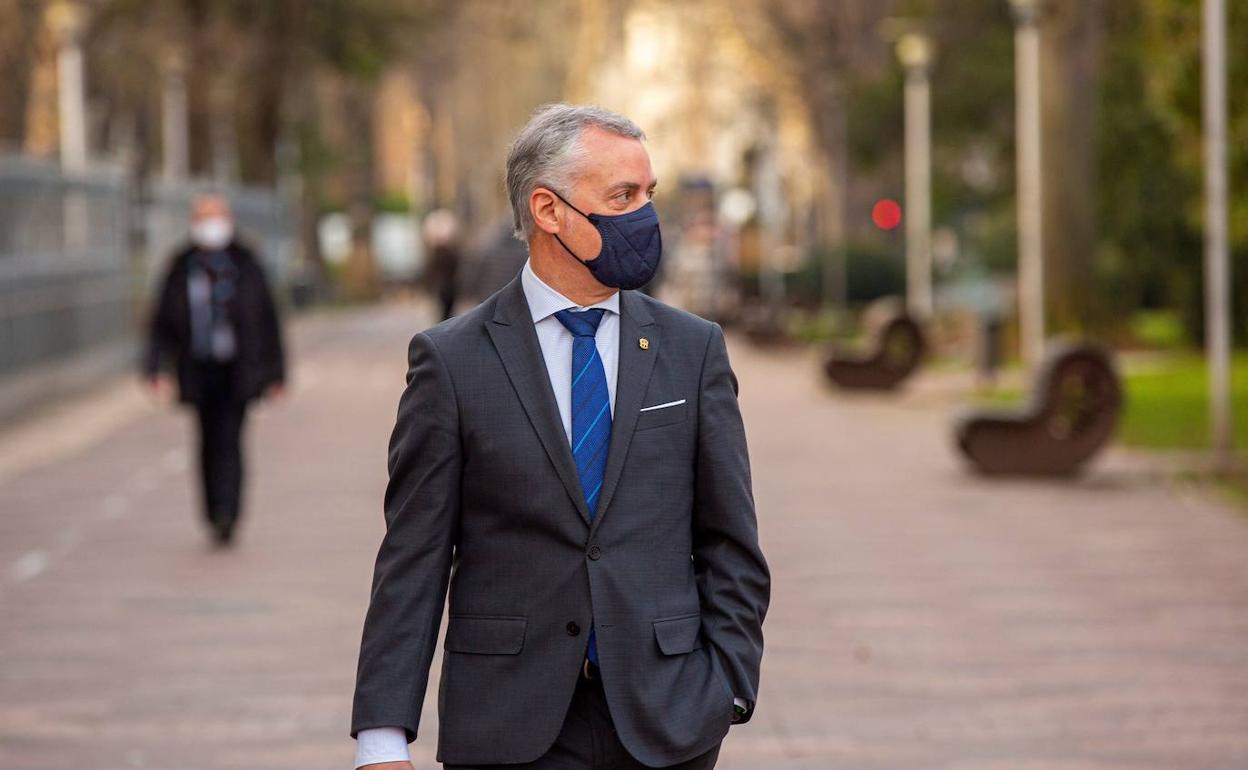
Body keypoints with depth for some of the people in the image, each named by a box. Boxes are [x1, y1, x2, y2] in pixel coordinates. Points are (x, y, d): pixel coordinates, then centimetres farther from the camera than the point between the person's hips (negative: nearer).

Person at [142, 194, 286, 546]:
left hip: (237, 371, -2)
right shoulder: (181, 268, 5)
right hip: (199, 369, 3)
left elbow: (268, 319, 5)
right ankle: (219, 516, 16)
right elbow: (162, 319, 6)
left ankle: (225, 513, -23)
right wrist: (157, 368, -5)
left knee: (229, 440, -14)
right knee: (209, 442, 7)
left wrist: (274, 373, 3)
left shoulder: (245, 265, 2)